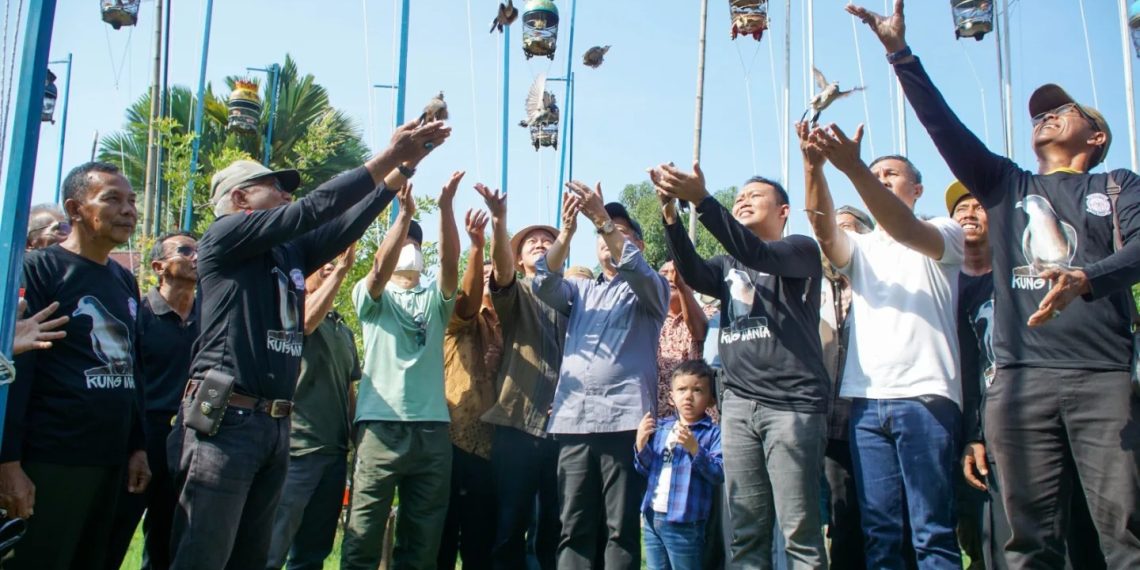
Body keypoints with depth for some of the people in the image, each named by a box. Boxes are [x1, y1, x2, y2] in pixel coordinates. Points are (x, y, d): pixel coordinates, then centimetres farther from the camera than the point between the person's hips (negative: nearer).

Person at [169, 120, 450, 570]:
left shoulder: (291, 250, 16)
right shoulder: (223, 236, -3)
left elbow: (348, 222, 10)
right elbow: (313, 209, -12)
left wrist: (404, 166, 5)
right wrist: (388, 156, -11)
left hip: (277, 425, 8)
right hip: (225, 420, -8)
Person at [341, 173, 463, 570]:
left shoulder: (435, 299, 15)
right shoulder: (371, 296, 10)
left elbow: (450, 261, -4)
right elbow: (380, 269, -13)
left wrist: (445, 205, -16)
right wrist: (405, 213, -23)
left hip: (432, 426, 3)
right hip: (381, 423, -3)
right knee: (363, 536, -2)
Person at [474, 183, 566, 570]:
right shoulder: (515, 294, 10)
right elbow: (501, 268, -13)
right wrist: (499, 220, -31)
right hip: (516, 424, -1)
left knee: (556, 524, 7)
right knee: (510, 524, 2)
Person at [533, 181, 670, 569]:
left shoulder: (651, 289, 13)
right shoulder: (580, 291, 24)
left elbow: (636, 271, -10)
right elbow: (544, 285, 4)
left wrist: (603, 219, -18)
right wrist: (566, 231, -10)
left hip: (626, 419, -3)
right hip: (574, 419, 4)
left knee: (622, 528, -3)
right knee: (574, 527, 2)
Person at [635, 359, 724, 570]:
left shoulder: (713, 433, -7)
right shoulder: (660, 428, 9)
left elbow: (720, 474, -17)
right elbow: (645, 470, 12)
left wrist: (694, 448, -28)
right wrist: (641, 443, -6)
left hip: (684, 523, -5)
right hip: (652, 518, 5)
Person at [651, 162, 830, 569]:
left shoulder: (801, 250, 8)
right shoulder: (729, 266, 22)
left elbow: (758, 255, -13)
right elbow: (693, 273, 0)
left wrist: (700, 199, -19)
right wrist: (670, 212, -13)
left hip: (793, 404, -5)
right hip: (738, 404, 5)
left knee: (799, 533, -6)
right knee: (745, 532, 3)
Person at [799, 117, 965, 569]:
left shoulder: (944, 233, 11)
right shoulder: (861, 248, 21)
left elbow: (906, 231, -13)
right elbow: (824, 230, -2)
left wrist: (852, 167, -25)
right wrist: (814, 166, -21)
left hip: (925, 396, -3)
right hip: (865, 400, 4)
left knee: (933, 533, -3)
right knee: (878, 532, 3)